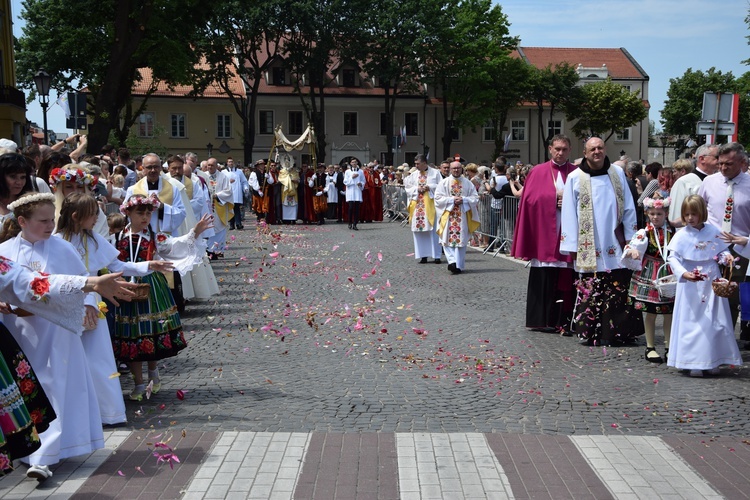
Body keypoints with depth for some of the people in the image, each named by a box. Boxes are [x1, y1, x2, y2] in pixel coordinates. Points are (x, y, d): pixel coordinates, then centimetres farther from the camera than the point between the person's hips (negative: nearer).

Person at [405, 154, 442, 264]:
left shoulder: (435, 173, 2)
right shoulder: (413, 174, 12)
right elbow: (407, 188, 12)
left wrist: (429, 187, -12)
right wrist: (417, 189, -5)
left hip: (430, 205, -4)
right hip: (418, 205, 4)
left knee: (433, 230, -4)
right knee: (419, 230, 1)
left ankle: (436, 255, 1)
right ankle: (423, 255, 6)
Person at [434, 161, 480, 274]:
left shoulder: (468, 183, 7)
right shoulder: (444, 183, 4)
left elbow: (475, 198, 5)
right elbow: (438, 198, -2)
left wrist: (463, 200, -12)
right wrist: (452, 200, -14)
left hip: (463, 216, 1)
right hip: (448, 215, 0)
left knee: (461, 240, -1)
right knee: (448, 239, -9)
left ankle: (458, 265, 3)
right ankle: (452, 261, -13)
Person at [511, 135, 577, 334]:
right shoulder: (538, 172, 7)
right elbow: (530, 199, -1)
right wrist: (555, 198, -7)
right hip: (543, 233, -1)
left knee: (566, 279, -1)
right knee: (543, 279, 2)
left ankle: (564, 320, 6)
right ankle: (543, 320, 10)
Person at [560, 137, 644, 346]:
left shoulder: (617, 173, 9)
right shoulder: (575, 178, 3)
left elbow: (628, 207, 11)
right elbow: (569, 213, 2)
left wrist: (630, 237, 6)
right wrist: (571, 245, -2)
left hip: (615, 244, 2)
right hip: (589, 247, -2)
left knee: (618, 291, 0)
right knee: (590, 292, -1)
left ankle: (615, 332, 8)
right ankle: (590, 333, 8)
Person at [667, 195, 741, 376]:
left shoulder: (714, 232, 0)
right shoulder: (681, 236, -8)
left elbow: (722, 251, 12)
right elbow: (672, 258, -12)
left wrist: (726, 257, -11)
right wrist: (684, 274, -27)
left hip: (712, 285, 3)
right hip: (691, 287, -3)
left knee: (715, 323, 8)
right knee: (692, 323, -1)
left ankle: (713, 361, 19)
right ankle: (694, 363, 5)